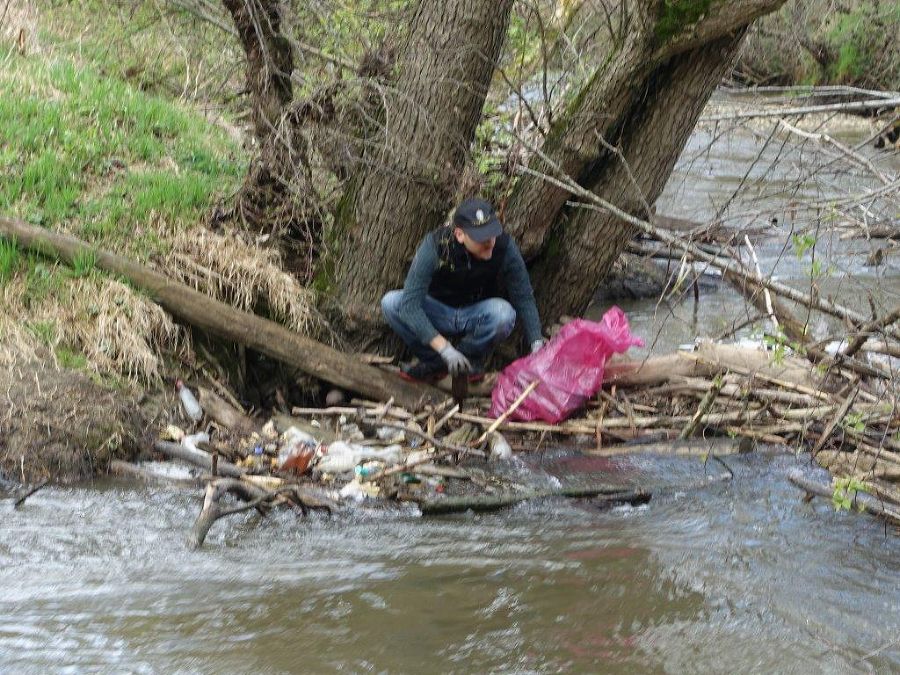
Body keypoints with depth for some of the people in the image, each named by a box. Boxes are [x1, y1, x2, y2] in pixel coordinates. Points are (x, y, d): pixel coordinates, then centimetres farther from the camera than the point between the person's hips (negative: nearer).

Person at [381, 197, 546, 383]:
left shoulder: (504, 247, -23)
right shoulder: (435, 245, -28)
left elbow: (524, 298, -11)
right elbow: (410, 303, -33)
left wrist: (536, 343, -22)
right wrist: (444, 348, -41)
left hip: (477, 314, 0)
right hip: (439, 311, 0)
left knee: (504, 313, -34)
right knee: (391, 303, -28)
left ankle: (470, 357, -5)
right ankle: (435, 362, -9)